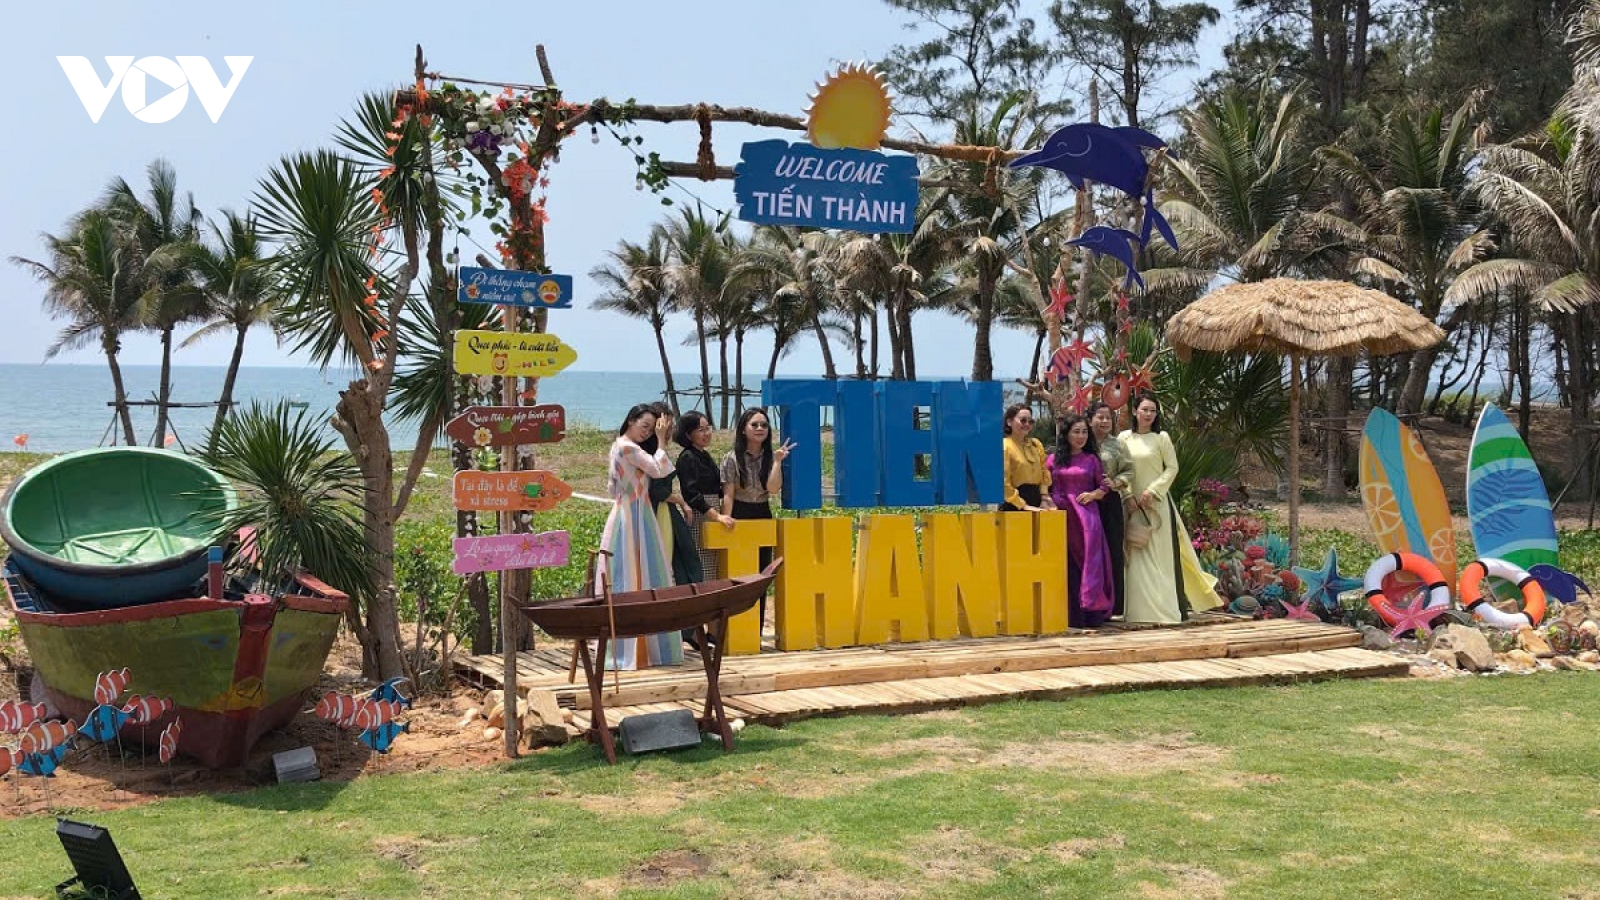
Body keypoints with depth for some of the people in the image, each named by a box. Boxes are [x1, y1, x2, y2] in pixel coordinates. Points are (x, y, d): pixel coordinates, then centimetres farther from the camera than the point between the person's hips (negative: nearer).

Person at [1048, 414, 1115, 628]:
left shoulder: (1091, 459, 9)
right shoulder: (1054, 460, 9)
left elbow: (1105, 486, 9)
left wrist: (1094, 494, -9)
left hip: (1087, 515, 0)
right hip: (1062, 516, 0)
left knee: (1089, 560, -5)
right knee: (1067, 564, 1)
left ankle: (1090, 611, -3)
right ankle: (1071, 615, 4)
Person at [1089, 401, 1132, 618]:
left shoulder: (1116, 445, 9)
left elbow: (1129, 471, 5)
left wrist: (1115, 482, -11)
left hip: (1110, 502, 1)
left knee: (1112, 550, 0)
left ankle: (1111, 604, 7)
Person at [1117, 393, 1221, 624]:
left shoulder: (1161, 437, 0)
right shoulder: (1124, 438, 5)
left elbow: (1172, 468, -2)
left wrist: (1152, 491, -11)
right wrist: (1128, 496, -6)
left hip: (1157, 503, -2)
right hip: (1133, 505, 2)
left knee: (1162, 553, -2)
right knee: (1138, 556, 3)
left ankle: (1166, 607, 4)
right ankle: (1143, 609, 8)